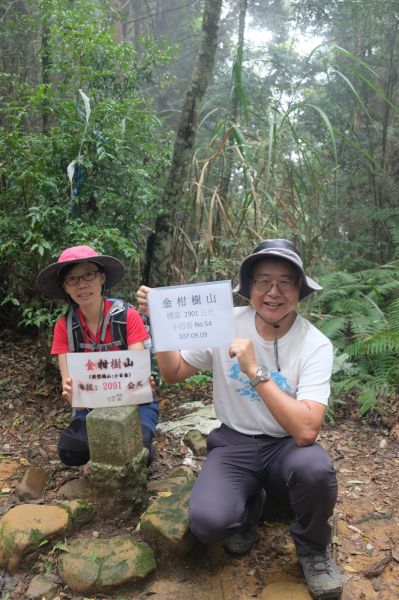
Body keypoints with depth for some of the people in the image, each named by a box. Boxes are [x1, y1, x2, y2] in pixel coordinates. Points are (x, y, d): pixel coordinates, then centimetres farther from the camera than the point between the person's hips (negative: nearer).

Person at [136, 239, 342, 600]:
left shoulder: (316, 346, -17)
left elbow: (305, 431, -28)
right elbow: (173, 374, 1)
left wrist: (255, 371, -32)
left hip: (286, 446, -1)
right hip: (234, 444, 1)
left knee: (315, 467, -35)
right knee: (208, 523, -26)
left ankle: (312, 548, 0)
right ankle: (249, 507, 14)